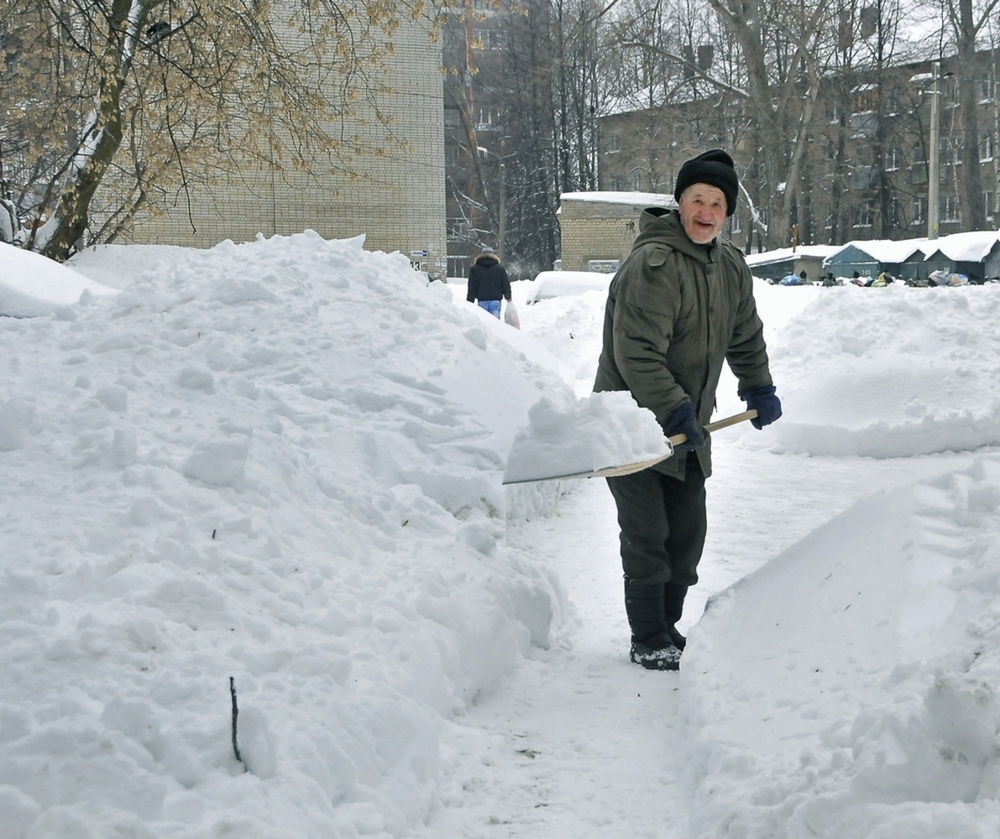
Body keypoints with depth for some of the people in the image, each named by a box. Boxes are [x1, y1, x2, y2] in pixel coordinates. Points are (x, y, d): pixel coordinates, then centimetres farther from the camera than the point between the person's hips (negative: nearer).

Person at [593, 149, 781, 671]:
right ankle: (648, 642, 7)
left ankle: (667, 628, 25)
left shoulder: (731, 267, 8)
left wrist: (758, 388, 24)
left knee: (688, 534, 11)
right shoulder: (652, 264, -20)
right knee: (647, 536, -5)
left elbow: (745, 337, 25)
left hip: (688, 430, 8)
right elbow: (636, 353, -25)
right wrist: (674, 409, -26)